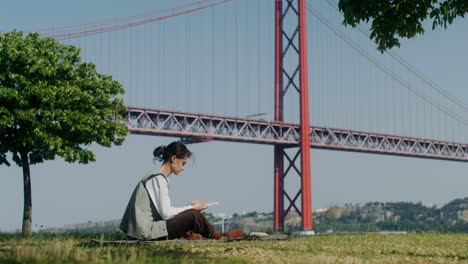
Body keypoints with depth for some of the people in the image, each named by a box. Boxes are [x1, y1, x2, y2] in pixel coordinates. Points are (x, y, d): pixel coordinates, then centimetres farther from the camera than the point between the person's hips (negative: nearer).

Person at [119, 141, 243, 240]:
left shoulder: (155, 175, 14)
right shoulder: (159, 178, -14)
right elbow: (165, 213, -19)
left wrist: (189, 206, 7)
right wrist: (191, 208, -6)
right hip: (148, 232, -10)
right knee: (193, 215, -10)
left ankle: (185, 236, -4)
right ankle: (217, 237, 11)